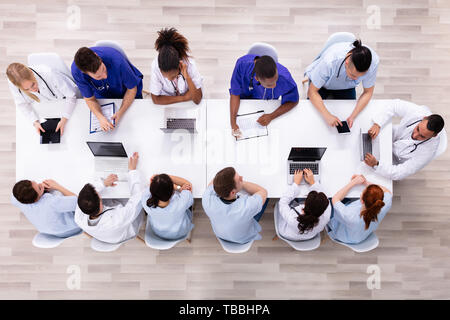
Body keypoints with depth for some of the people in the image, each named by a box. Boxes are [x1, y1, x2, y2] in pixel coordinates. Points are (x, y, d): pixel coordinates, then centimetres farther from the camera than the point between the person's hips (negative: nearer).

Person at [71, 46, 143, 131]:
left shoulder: (116, 60, -42)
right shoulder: (76, 71, -33)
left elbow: (132, 89, -24)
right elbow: (90, 99, -18)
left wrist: (121, 112, -37)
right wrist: (100, 117, -39)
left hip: (127, 94, -1)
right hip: (103, 97, 2)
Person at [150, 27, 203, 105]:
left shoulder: (189, 63, -27)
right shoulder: (156, 65, -26)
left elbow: (197, 100, -25)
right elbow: (156, 99, -19)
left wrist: (187, 77, -37)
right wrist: (184, 98, -22)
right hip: (167, 105, 1)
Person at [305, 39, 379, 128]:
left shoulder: (374, 61, -33)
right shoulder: (330, 61, -43)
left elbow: (368, 92, -19)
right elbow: (312, 91, -33)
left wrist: (353, 116, -34)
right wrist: (327, 116, -45)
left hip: (346, 86, 3)